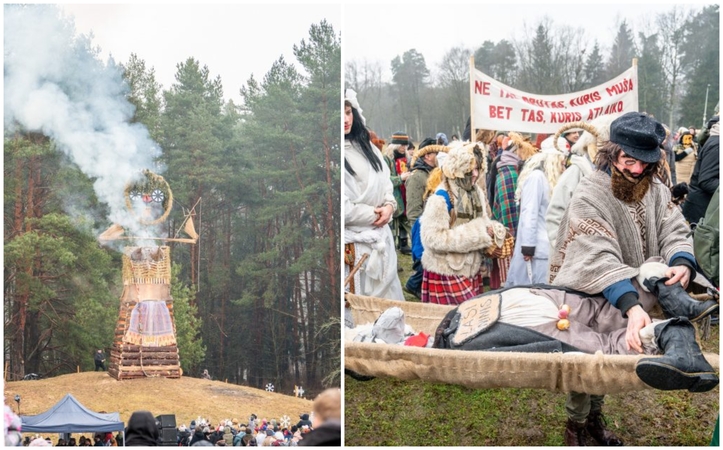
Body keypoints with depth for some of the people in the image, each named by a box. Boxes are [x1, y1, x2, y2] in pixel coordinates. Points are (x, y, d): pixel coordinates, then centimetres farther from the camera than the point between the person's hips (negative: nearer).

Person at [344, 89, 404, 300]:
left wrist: (389, 206, -5)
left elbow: (384, 181, 15)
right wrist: (374, 214, -9)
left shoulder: (364, 145, 11)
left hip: (380, 237, 7)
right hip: (353, 242, -7)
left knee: (389, 298, 13)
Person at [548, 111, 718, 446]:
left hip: (631, 296, 6)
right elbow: (599, 258, -40)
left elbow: (673, 231, -10)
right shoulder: (590, 197, -29)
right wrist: (631, 306, -53)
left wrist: (682, 263, -36)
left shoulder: (654, 189, -6)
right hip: (586, 298, -6)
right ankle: (576, 426, 26)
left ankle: (595, 417, 40)